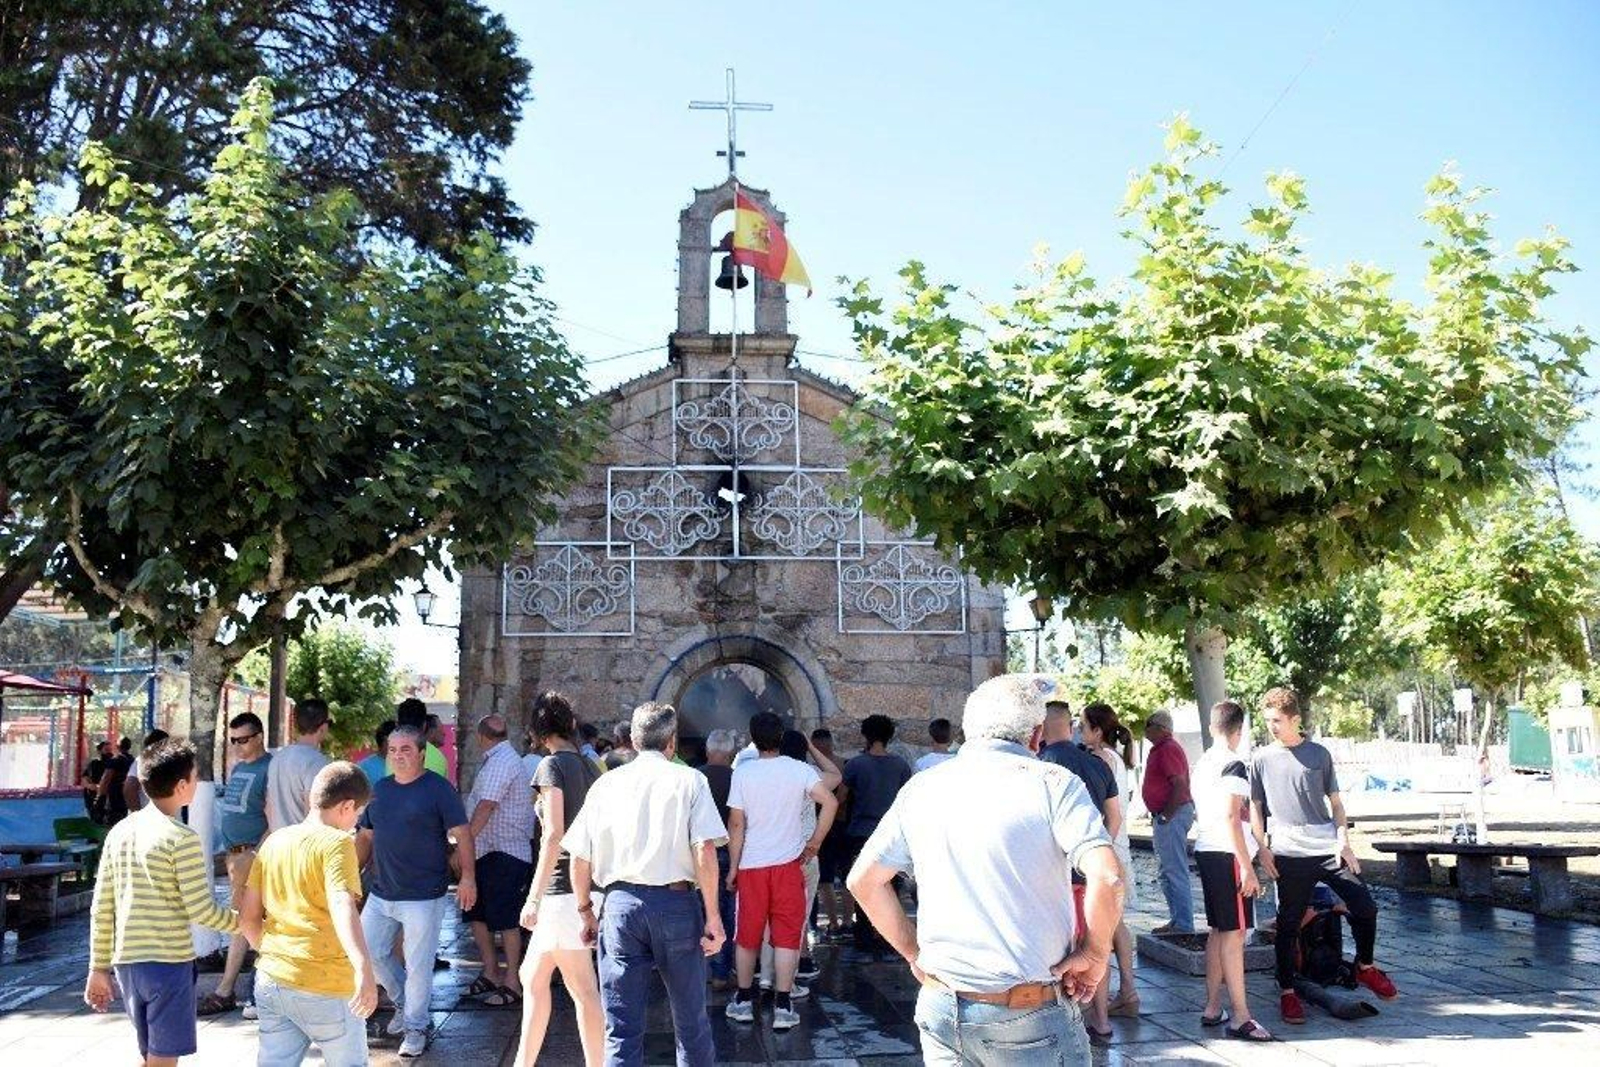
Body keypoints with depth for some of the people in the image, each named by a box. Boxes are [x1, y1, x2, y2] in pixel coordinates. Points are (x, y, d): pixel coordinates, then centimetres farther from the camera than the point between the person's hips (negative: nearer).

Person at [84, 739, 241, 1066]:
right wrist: (241, 922, 3)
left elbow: (101, 908, 9)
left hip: (127, 961, 7)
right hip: (168, 961, -7)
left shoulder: (119, 831, 6)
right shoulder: (182, 838, -15)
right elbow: (200, 910, -14)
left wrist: (99, 967, 15)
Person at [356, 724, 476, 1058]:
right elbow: (366, 836, 18)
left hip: (423, 896, -6)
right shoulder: (380, 790, 9)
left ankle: (415, 1027, 19)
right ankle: (403, 1002, 33)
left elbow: (462, 834, -11)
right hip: (381, 894, 6)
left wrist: (468, 877, -19)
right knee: (369, 952, 10)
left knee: (418, 965, 1)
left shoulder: (438, 788, -9)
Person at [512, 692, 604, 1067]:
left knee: (583, 990, -3)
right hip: (586, 889, 8)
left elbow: (554, 836, -18)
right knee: (532, 977, 17)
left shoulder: (552, 765, -10)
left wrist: (533, 898, -17)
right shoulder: (589, 767, 12)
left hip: (563, 889, -8)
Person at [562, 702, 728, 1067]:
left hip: (621, 902, 2)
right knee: (690, 1019, 15)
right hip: (676, 902, -1)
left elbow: (580, 857, 7)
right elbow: (705, 850, -10)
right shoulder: (689, 780, 0)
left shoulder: (607, 783, 7)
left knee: (622, 1029, 6)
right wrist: (712, 915, -6)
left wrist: (585, 909, 20)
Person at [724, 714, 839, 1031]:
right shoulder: (800, 770, -4)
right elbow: (830, 802, -16)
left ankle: (744, 1001, 23)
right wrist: (815, 843, -6)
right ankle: (783, 1007, 4)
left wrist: (733, 867, 2)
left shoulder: (743, 773, -4)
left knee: (747, 935, 13)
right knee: (787, 936, 5)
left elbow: (736, 824, -5)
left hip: (751, 865, 1)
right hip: (788, 863, 0)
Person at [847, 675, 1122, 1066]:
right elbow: (1107, 878, -21)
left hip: (941, 1006, 4)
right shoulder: (1053, 782, -8)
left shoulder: (921, 788, 5)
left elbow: (862, 879, 10)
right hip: (1028, 1019, -4)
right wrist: (1095, 953, -6)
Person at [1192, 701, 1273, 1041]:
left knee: (1218, 931, 14)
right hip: (1227, 856, -9)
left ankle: (1212, 1008, 19)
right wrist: (1247, 868, -20)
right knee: (1234, 933, -6)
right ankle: (1240, 1018, -5)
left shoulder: (1202, 764, 14)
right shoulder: (1234, 765, -12)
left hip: (1205, 851, 9)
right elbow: (1230, 818, -20)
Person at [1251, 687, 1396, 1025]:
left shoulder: (1319, 754, 7)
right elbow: (1255, 807, 8)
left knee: (1365, 907, 0)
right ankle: (1287, 992, 13)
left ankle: (1365, 967, 25)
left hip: (1329, 849, 1)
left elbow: (1335, 802, 11)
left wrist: (1344, 841, 0)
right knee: (1288, 924, 2)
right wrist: (1262, 848, -1)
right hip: (1289, 856, -1)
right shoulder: (1262, 758, 4)